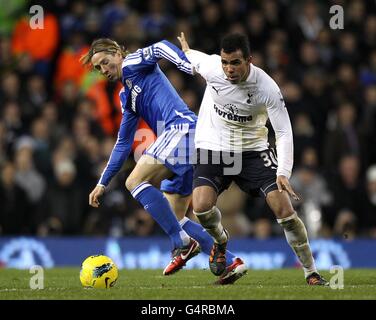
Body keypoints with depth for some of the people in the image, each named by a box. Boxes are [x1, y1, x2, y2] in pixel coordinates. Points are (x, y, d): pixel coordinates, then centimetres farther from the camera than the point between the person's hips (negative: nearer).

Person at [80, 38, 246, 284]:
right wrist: (103, 183, 30)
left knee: (135, 181, -17)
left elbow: (160, 49, -16)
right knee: (175, 219, 7)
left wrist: (191, 66, -34)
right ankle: (231, 263, 3)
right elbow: (123, 144, 32)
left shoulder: (132, 64, 5)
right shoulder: (127, 97, 28)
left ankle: (183, 243, -21)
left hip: (182, 127, -9)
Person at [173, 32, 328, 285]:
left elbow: (284, 132, -20)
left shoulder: (268, 88, -23)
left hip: (253, 150, -1)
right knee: (202, 207, -22)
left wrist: (283, 173, -33)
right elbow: (194, 58, 8)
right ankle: (221, 241, 15)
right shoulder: (211, 67, -18)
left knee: (284, 207, -14)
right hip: (213, 148, 1)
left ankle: (311, 273, 0)